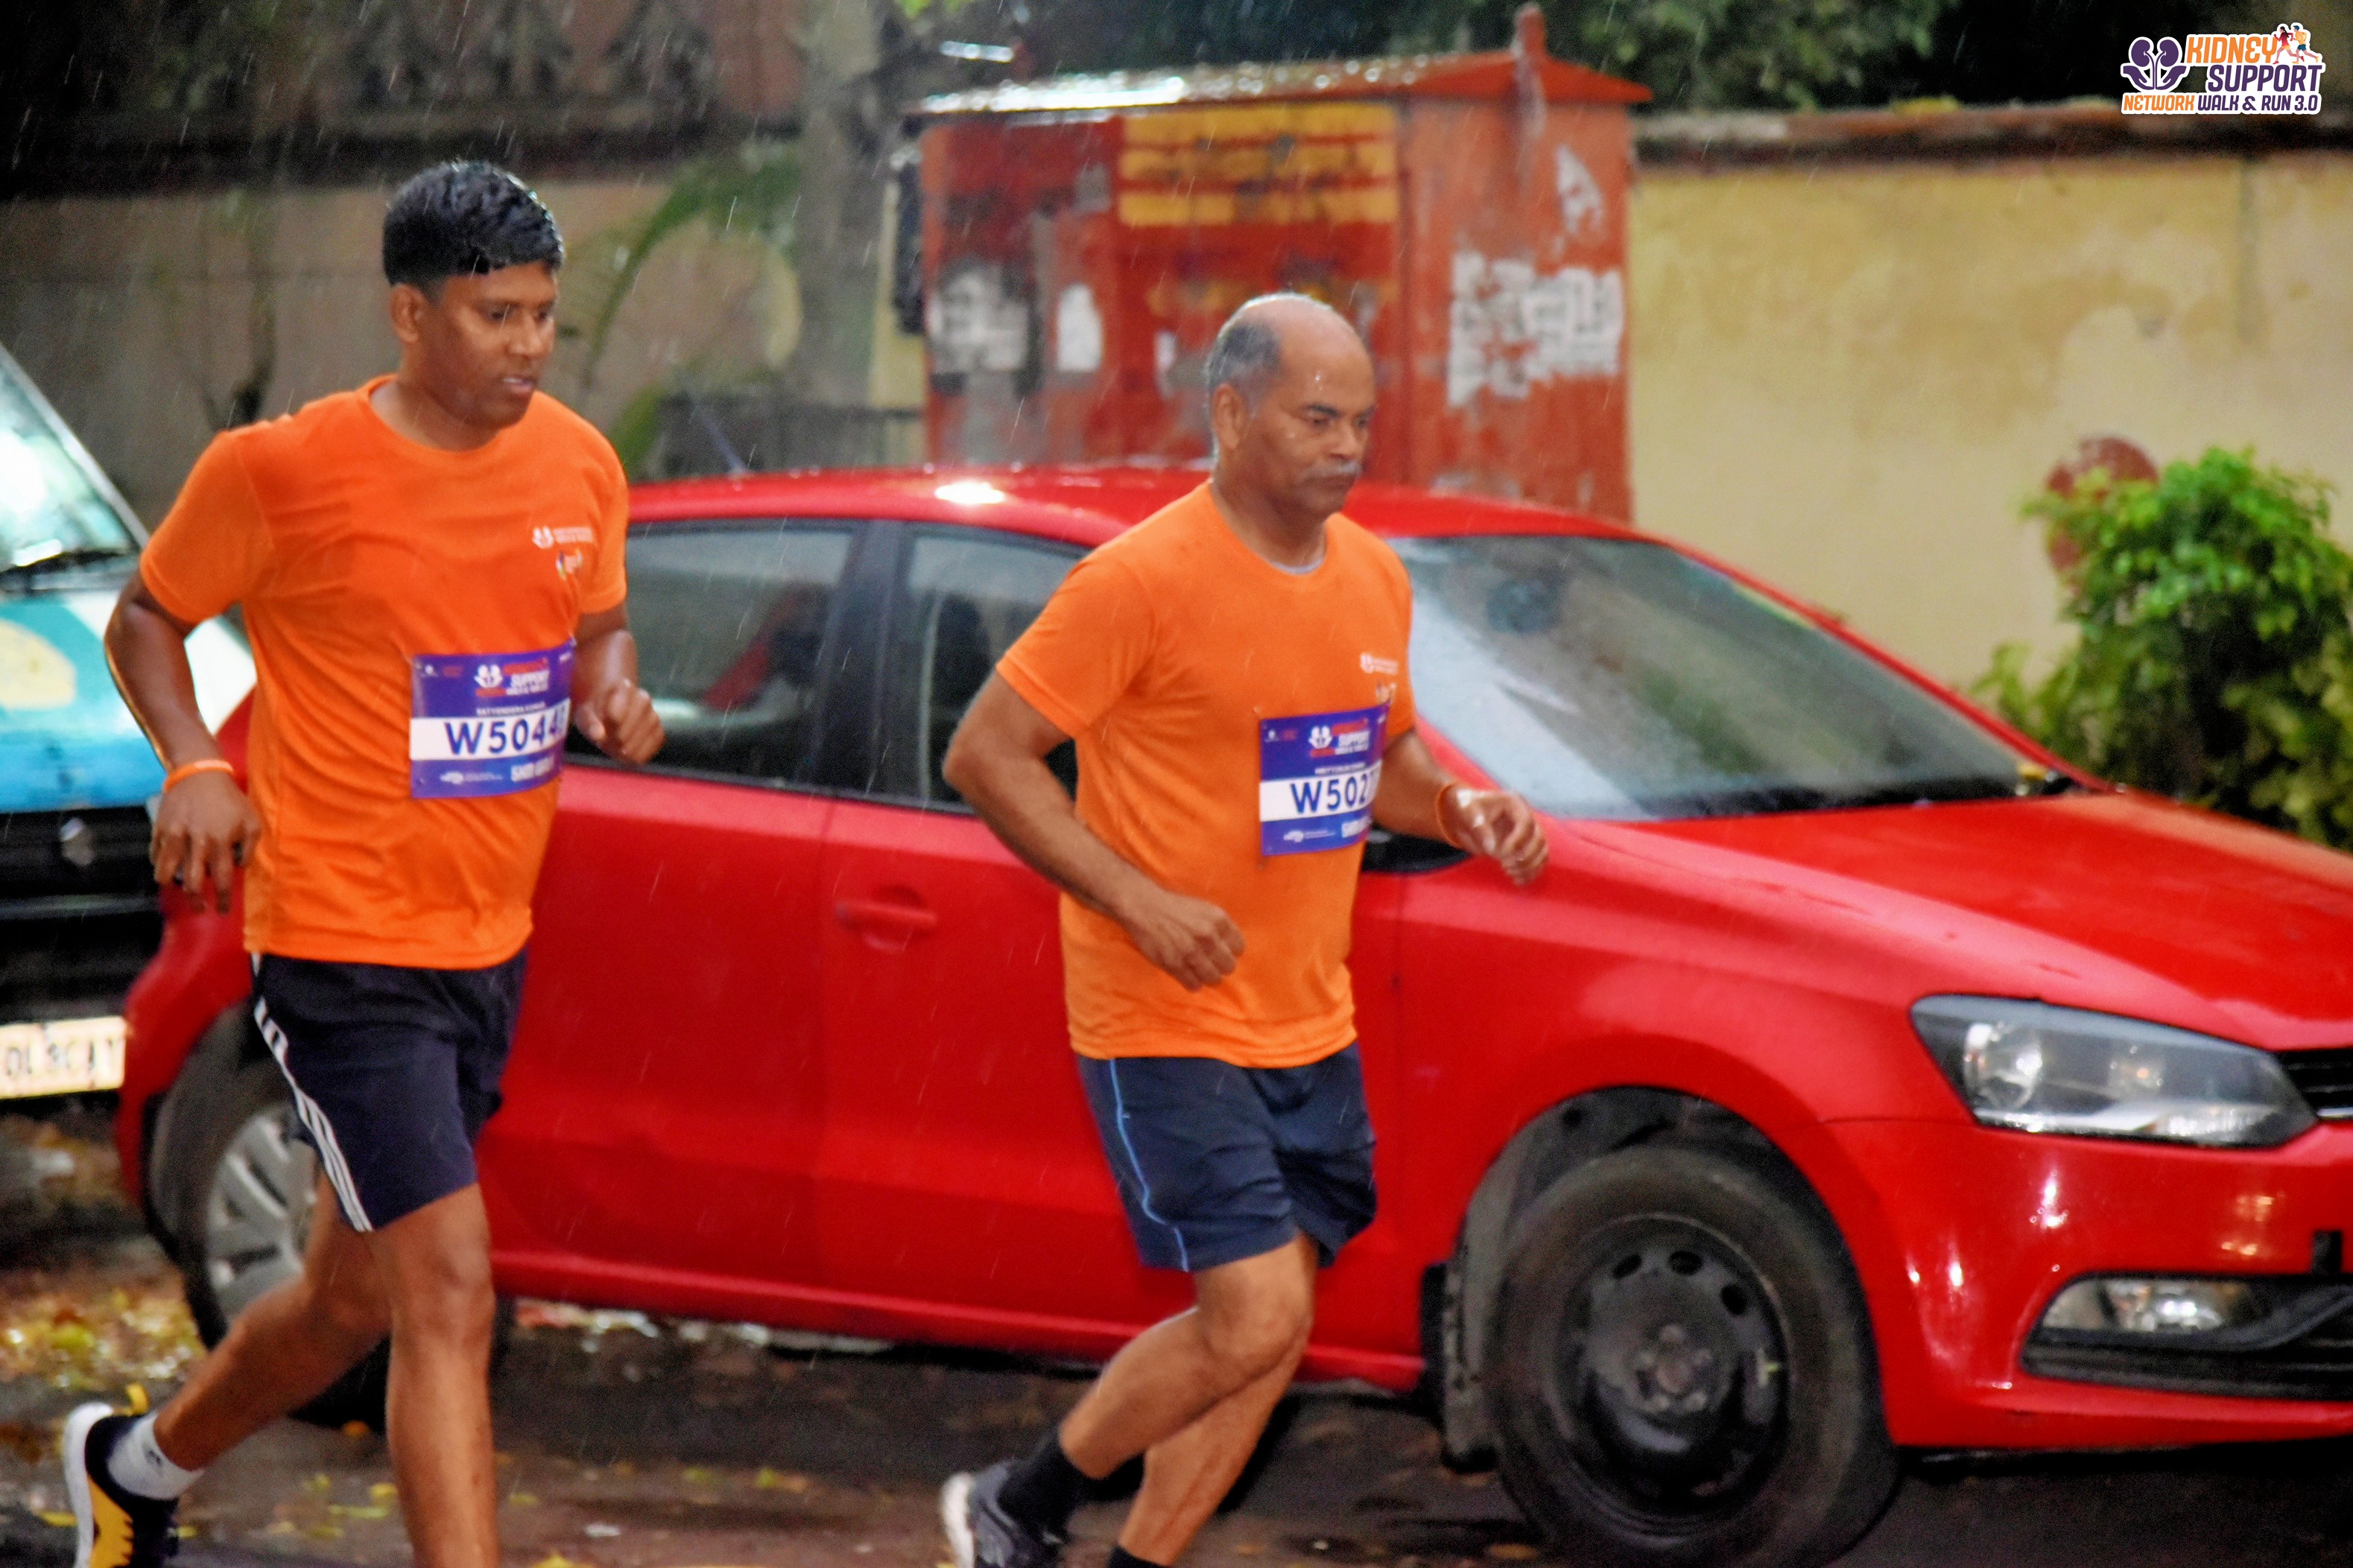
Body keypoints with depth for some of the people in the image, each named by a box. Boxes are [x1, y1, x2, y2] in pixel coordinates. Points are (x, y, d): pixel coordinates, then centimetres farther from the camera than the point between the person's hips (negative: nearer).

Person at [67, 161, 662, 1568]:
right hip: (343, 946, -7)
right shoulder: (283, 471, -13)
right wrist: (196, 768, -16)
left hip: (491, 947, 7)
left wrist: (613, 691, -3)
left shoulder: (579, 466, 3)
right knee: (448, 1293, -16)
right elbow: (146, 622, 1)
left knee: (356, 1297, 20)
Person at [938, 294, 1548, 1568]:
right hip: (1165, 1026, -8)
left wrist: (1462, 811, 2)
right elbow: (985, 755, -13)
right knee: (1256, 1320, -13)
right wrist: (1141, 902, -21)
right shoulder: (1143, 579, -15)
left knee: (1261, 1334, 7)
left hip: (1309, 1027, 8)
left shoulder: (1373, 578, 8)